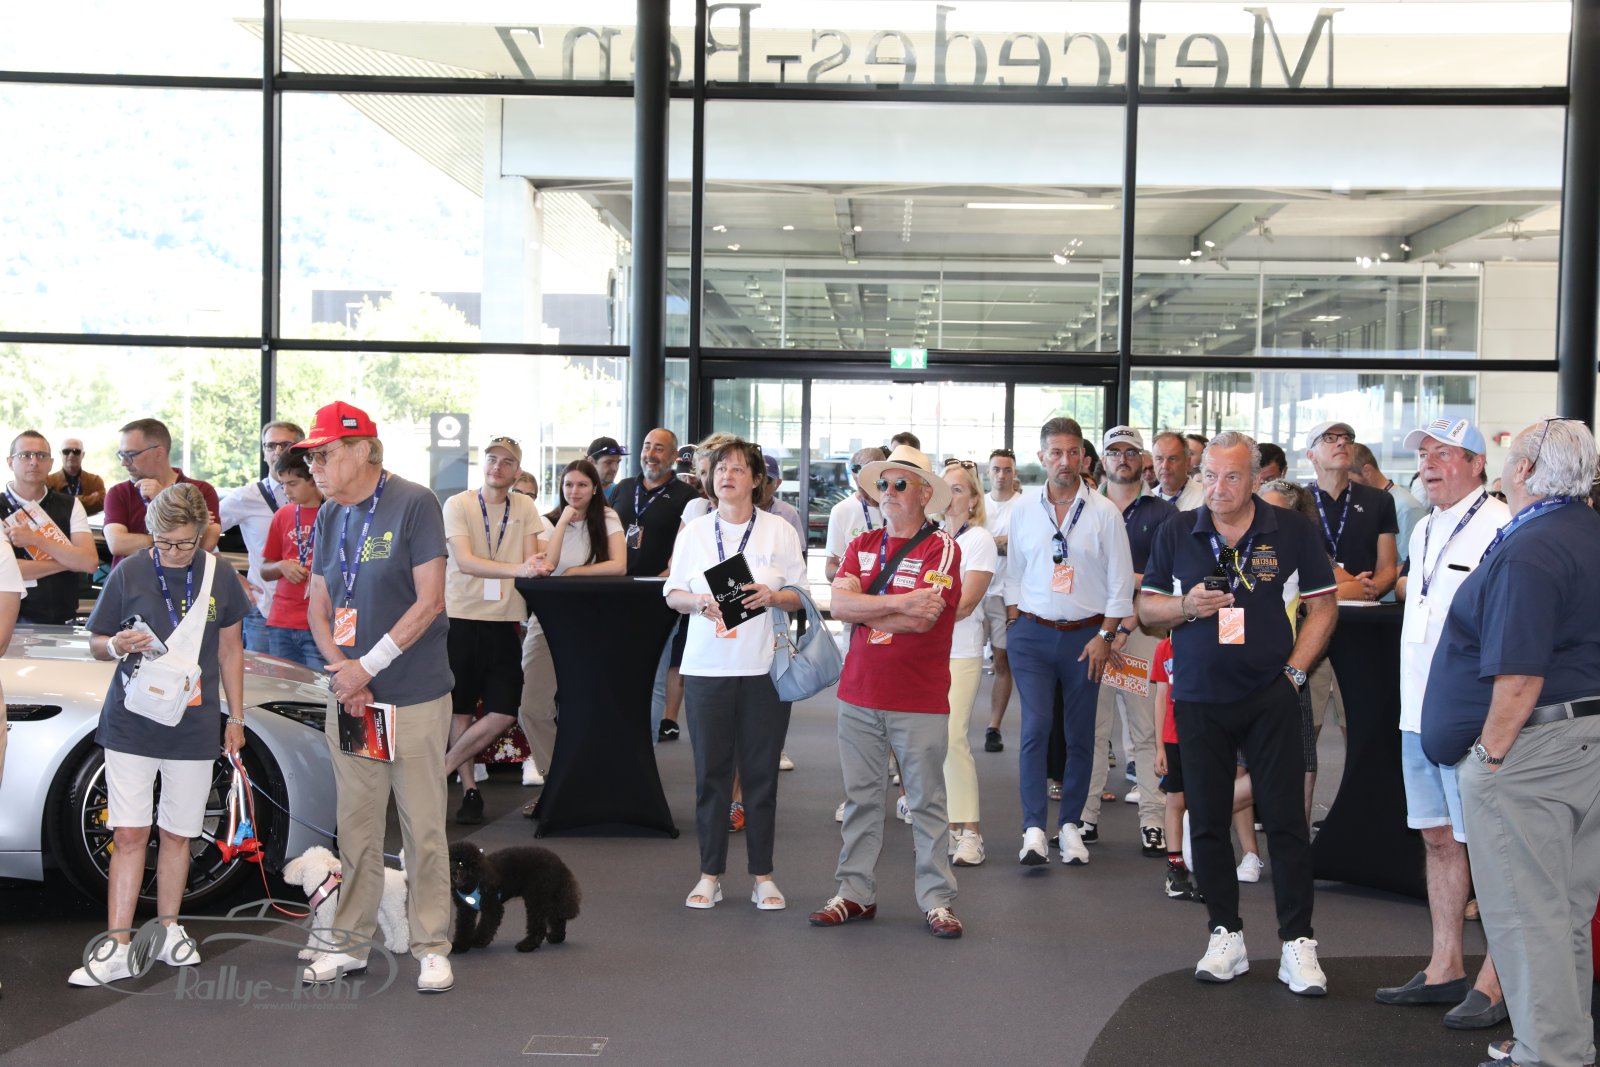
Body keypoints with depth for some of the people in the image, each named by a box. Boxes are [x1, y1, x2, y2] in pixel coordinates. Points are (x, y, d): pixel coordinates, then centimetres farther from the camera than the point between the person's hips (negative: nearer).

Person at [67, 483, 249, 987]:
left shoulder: (218, 577, 2)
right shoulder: (128, 574, -3)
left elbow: (229, 650, 12)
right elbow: (96, 642, 6)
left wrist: (236, 719, 12)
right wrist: (117, 646, -18)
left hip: (195, 728, 1)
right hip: (130, 724, -1)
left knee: (177, 834, 9)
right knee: (129, 834, -4)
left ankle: (168, 931, 24)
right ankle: (116, 945, 0)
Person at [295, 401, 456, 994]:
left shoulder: (413, 505, -9)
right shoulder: (328, 518, 11)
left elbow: (429, 602, -13)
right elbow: (318, 608, 13)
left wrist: (366, 666, -13)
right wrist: (340, 669, -6)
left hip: (413, 698, -5)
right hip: (349, 699, 6)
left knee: (423, 827, 1)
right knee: (355, 828, 11)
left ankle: (431, 948, 11)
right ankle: (352, 944, 21)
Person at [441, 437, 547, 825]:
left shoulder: (525, 508, 7)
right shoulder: (458, 505, -5)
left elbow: (533, 560, 1)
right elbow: (464, 561, -19)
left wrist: (536, 563, -24)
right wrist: (517, 569, -32)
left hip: (504, 622, 3)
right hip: (461, 618, -3)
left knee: (503, 713, -3)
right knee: (461, 709, 5)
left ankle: (442, 770, 13)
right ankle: (468, 788, 18)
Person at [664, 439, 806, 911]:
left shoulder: (780, 531, 4)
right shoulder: (694, 532, 8)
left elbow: (801, 597, 6)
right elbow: (672, 593, 9)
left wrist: (773, 596, -15)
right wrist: (699, 602, -12)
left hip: (765, 667, -1)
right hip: (706, 667, 1)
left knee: (761, 773, 2)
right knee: (711, 771, 3)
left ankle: (763, 875, 12)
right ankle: (710, 874, 13)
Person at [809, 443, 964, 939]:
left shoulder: (941, 547, -5)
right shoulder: (862, 546, 11)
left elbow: (923, 619, -18)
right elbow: (838, 604, -5)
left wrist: (864, 610, -6)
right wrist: (900, 604, -15)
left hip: (919, 702, -5)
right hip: (859, 694, 5)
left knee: (927, 802, 2)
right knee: (860, 799, 10)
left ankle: (936, 899, 8)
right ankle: (856, 893, 19)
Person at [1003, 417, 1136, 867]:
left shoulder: (1104, 512, 0)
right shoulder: (1024, 512, 6)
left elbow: (1120, 581, 1)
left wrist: (1106, 636, -4)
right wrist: (1015, 627, 5)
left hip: (1085, 635, 0)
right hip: (1032, 634, 1)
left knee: (1080, 735, 4)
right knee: (1035, 728, -10)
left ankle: (1070, 825, 16)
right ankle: (1034, 830, -11)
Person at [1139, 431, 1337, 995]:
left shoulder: (1292, 532, 0)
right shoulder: (1177, 533, 5)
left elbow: (1322, 607, 4)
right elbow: (1146, 608, 10)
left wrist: (1295, 671, -5)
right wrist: (1186, 607, -11)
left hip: (1270, 697, -2)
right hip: (1199, 699, 2)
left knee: (1285, 819, -2)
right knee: (1207, 820, 6)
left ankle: (1297, 943, 5)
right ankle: (1226, 936, 18)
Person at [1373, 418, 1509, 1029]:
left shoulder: (1500, 528, -12)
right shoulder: (1424, 532, 16)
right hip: (1420, 713, 9)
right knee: (1438, 840, 14)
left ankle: (1495, 982, 5)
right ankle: (1445, 968, 23)